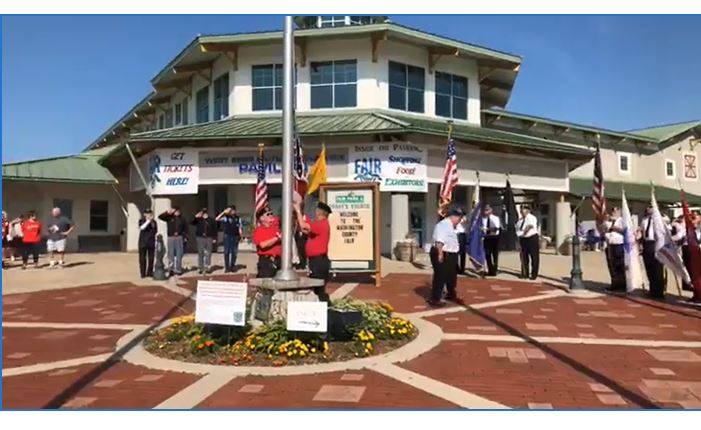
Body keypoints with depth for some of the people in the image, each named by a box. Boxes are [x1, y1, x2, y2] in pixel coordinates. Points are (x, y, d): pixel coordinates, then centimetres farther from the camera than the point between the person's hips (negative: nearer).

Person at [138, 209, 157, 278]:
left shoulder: (153, 222, 8)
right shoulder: (141, 221, 0)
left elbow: (156, 231, 11)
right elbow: (142, 227, -19)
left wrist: (153, 226, -7)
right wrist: (148, 221, -23)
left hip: (151, 242, 3)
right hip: (143, 242, -3)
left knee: (151, 258, 5)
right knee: (142, 258, -1)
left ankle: (150, 272, 14)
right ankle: (143, 273, 4)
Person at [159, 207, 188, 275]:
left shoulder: (182, 219, 8)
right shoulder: (169, 217, 4)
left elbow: (185, 228, 12)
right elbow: (160, 217, -5)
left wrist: (183, 235, 1)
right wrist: (167, 212, -14)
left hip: (179, 238, 1)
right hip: (171, 237, -1)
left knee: (179, 254, 3)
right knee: (171, 254, 1)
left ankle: (178, 269, 10)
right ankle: (171, 269, 7)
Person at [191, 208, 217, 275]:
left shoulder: (211, 220, 7)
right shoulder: (198, 220, 6)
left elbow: (214, 230, 6)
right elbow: (192, 223, -9)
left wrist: (214, 238, 1)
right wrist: (196, 217, -22)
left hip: (209, 238, 0)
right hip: (200, 238, 0)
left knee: (208, 253, 1)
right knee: (200, 253, 2)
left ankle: (207, 268, 8)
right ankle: (200, 268, 8)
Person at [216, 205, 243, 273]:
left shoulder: (238, 219, 7)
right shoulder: (225, 218, 1)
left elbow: (240, 228, 7)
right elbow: (217, 219, -11)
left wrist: (241, 237, 1)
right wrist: (223, 212, -14)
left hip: (235, 237, 2)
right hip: (227, 236, -2)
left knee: (234, 252, 7)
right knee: (227, 252, 0)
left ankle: (232, 266, 17)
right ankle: (227, 267, 6)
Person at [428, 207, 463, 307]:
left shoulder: (451, 226, 15)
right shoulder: (443, 225, -18)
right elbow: (439, 241, -27)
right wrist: (440, 254, -31)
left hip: (451, 255, 11)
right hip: (442, 255, -11)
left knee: (452, 276, 22)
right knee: (440, 277, -5)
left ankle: (451, 295, 40)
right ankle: (434, 299, 3)